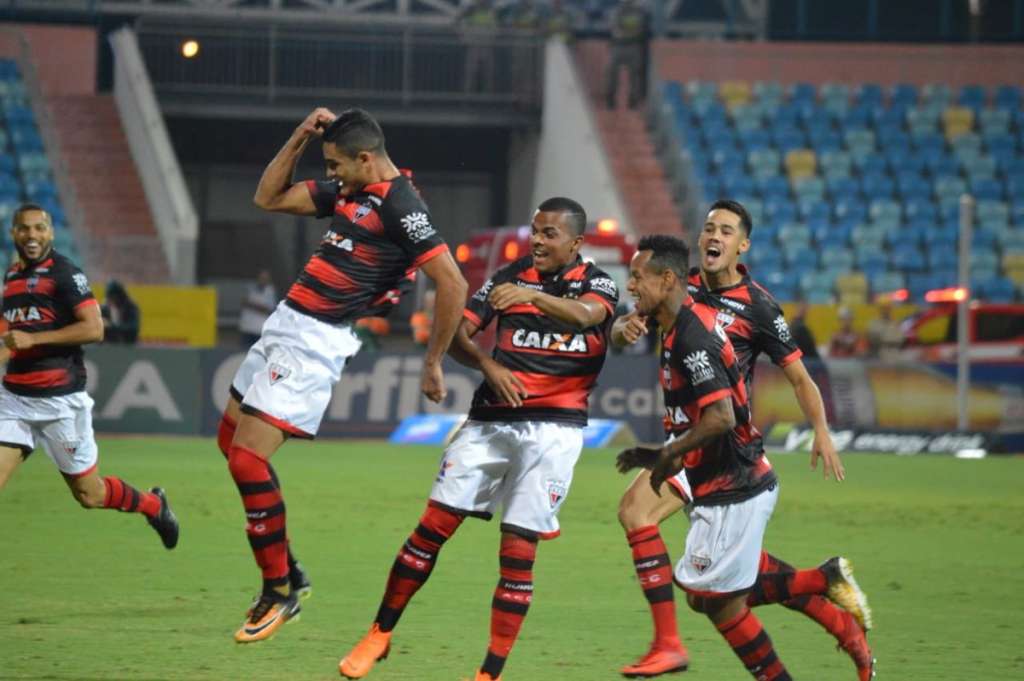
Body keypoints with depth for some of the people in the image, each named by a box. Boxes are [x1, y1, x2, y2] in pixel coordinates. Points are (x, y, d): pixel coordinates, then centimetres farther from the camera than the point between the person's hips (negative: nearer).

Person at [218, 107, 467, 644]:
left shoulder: (401, 207, -16)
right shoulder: (349, 193, 12)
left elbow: (452, 284, -20)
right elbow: (269, 198, 21)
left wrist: (433, 364, -16)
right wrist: (300, 137, 9)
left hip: (315, 341, -10)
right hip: (287, 325, 10)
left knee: (247, 457, -13)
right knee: (230, 441, 16)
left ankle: (279, 590, -1)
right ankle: (289, 572, 22)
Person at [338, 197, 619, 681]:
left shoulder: (597, 284, 0)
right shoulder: (509, 277, 10)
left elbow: (585, 314, -24)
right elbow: (458, 331, 5)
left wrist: (532, 296, -41)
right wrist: (488, 365, -15)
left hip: (553, 428, -3)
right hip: (491, 419, 3)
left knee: (518, 549, -7)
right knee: (433, 525, -3)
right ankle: (380, 634, 11)